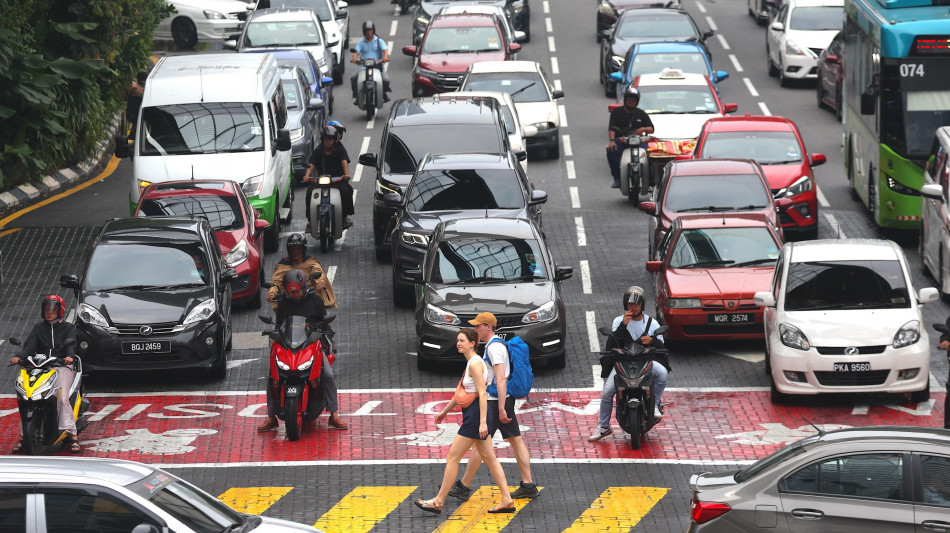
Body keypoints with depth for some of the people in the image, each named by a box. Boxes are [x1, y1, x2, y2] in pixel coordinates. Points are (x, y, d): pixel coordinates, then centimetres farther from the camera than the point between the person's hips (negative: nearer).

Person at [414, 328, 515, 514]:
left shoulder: (475, 364, -15)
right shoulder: (471, 363, 15)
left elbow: (482, 394, -22)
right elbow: (462, 392, 26)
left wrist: (482, 422, -27)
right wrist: (445, 411, 32)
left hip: (476, 413, -10)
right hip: (472, 414, 11)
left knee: (453, 457, -5)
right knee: (489, 458, 11)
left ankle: (438, 502, 0)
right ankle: (507, 501, 11)